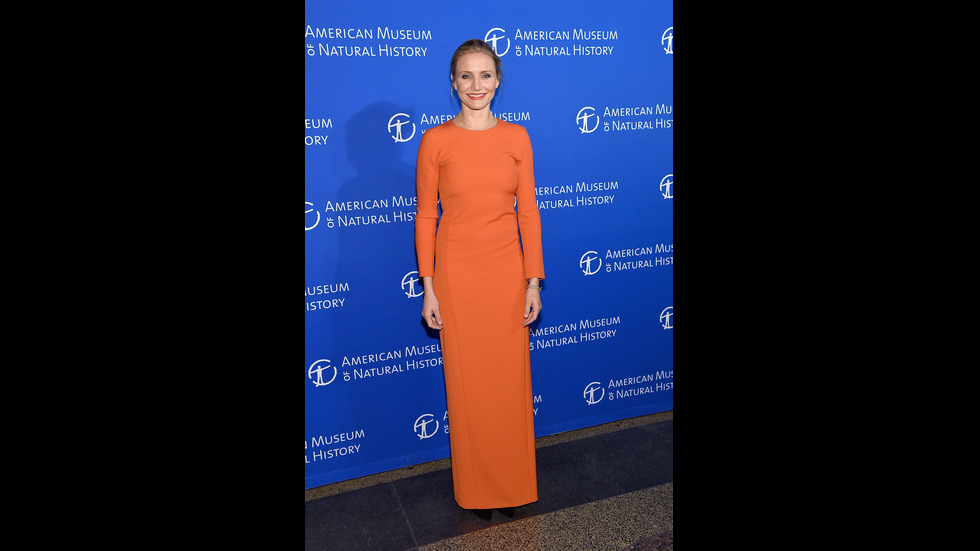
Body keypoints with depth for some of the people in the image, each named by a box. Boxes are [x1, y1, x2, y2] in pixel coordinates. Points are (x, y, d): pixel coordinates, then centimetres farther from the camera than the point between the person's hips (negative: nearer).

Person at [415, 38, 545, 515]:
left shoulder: (517, 137, 3)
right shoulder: (435, 141, -3)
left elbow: (528, 211, 4)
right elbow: (425, 217, -1)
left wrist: (533, 280, 0)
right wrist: (428, 289, -4)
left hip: (507, 270, 2)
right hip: (456, 273, -1)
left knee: (511, 380, 10)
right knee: (466, 383, 8)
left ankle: (514, 484, 30)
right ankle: (476, 488, 28)